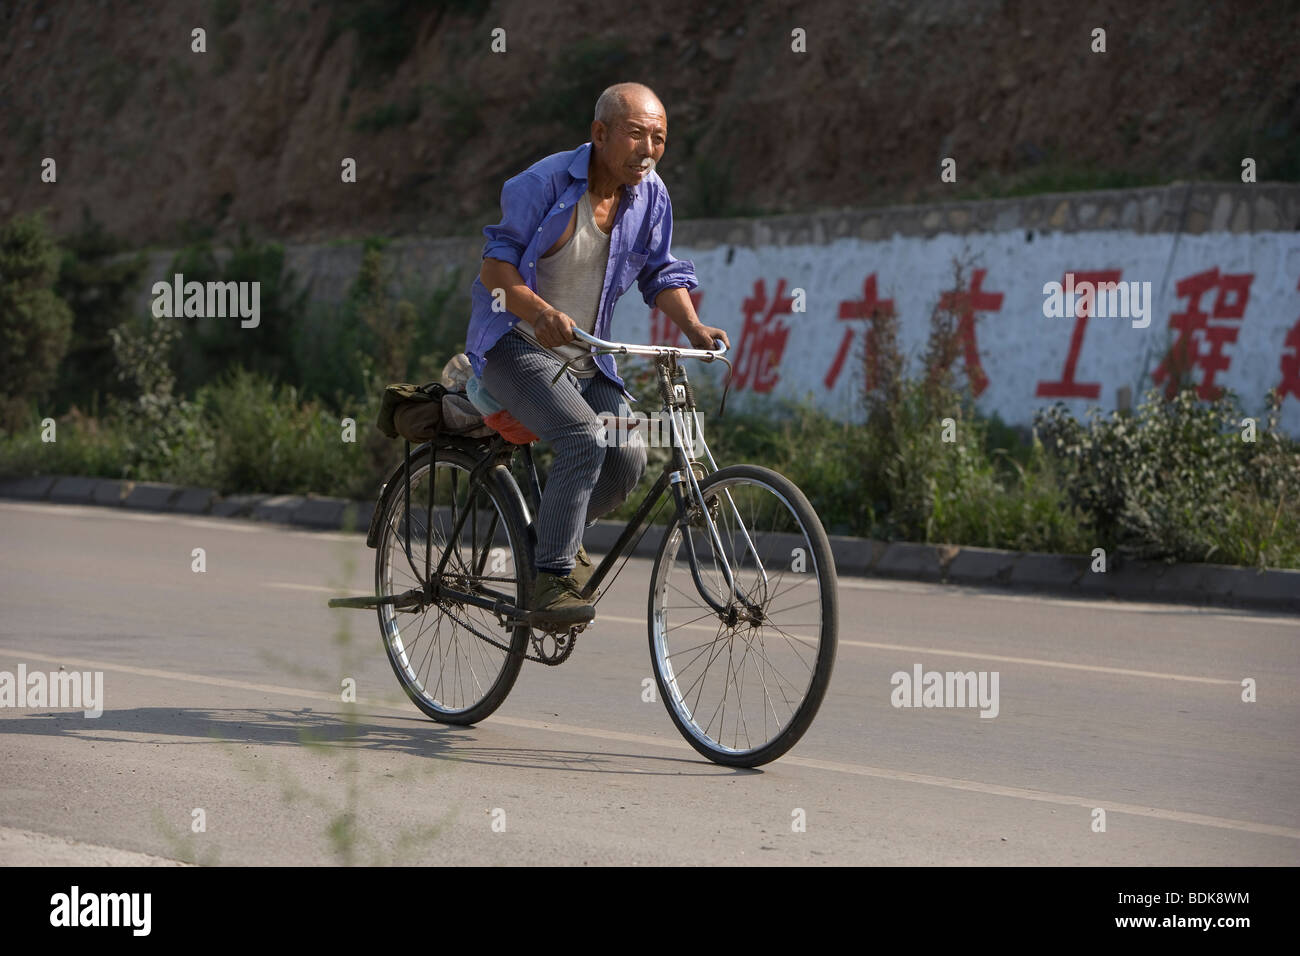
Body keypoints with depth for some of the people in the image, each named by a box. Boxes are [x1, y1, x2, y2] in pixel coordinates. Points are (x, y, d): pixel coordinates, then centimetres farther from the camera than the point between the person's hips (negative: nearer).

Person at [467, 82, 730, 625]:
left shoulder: (651, 197, 2)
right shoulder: (545, 182, -14)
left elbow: (662, 275, 9)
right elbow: (496, 267, -16)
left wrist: (694, 328, -11)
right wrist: (541, 312, -35)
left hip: (584, 358, 6)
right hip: (516, 345, -6)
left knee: (628, 458, -14)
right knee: (585, 440, -29)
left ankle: (562, 533, 15)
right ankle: (551, 584, -23)